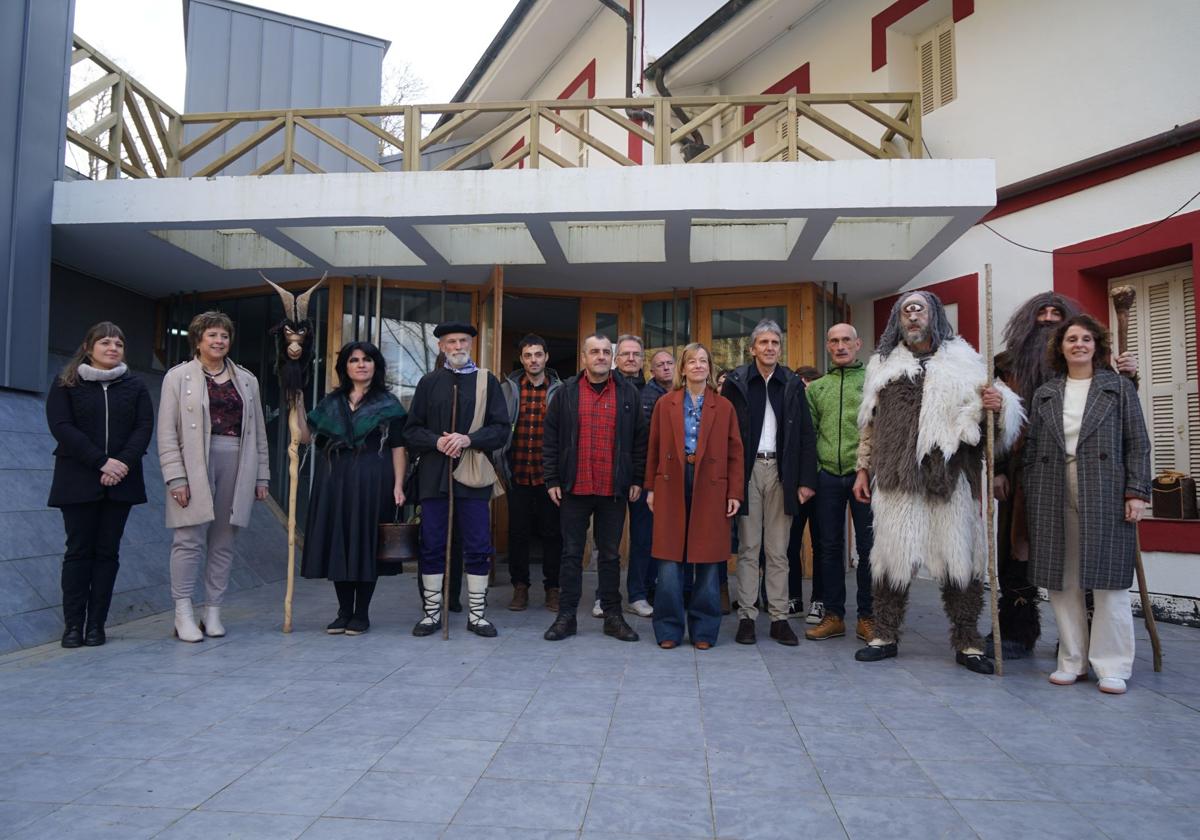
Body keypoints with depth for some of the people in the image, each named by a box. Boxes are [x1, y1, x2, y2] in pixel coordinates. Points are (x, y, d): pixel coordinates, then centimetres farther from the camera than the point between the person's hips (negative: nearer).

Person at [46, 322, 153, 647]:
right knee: (79, 550, 0)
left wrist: (123, 462, -16)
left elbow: (144, 426, 1)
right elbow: (61, 426, -7)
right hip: (78, 480, -2)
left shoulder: (135, 386, 10)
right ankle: (72, 624, 5)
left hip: (120, 481, 2)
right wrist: (101, 462, -17)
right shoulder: (65, 384, 4)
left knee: (107, 551, 3)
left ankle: (96, 624, 7)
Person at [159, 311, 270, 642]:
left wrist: (261, 476, 9)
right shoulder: (178, 376, 5)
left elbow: (258, 431, 14)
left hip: (235, 466, 3)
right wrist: (176, 478, -10)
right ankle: (183, 614, 3)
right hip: (195, 467, -3)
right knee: (190, 540, -4)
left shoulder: (246, 379, 14)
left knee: (223, 543, 6)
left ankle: (213, 611, 14)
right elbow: (167, 432, -1)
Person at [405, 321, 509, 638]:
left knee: (478, 548, 2)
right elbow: (411, 430, 8)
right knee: (432, 546, 6)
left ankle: (477, 614, 13)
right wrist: (436, 442, -11)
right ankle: (432, 612, 17)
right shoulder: (429, 382, 10)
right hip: (434, 475, 1)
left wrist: (468, 439, -14)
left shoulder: (487, 380, 6)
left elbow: (501, 429, 0)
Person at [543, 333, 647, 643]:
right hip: (574, 488, 0)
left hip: (614, 490, 0)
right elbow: (551, 440, 4)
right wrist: (552, 480, -1)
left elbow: (639, 440, 7)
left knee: (610, 554, 9)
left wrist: (637, 480, 2)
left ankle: (612, 616, 18)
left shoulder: (628, 393, 5)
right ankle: (566, 616, 15)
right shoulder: (566, 392, 4)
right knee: (571, 553, 6)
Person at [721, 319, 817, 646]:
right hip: (747, 469, -2)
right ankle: (746, 616, 8)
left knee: (778, 549, 6)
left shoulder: (793, 385, 10)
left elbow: (806, 435, 8)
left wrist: (806, 480, 1)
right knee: (748, 547, 2)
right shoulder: (736, 382, 3)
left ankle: (779, 618, 11)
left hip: (780, 470, 2)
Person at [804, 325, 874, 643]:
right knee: (829, 547, 9)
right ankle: (834, 616, 19)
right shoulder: (816, 387, 12)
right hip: (828, 476, 3)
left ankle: (866, 618, 14)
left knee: (869, 548, 2)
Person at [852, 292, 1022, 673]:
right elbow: (870, 423, 17)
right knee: (892, 555, 4)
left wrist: (996, 406, -13)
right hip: (896, 477, 1)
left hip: (950, 476, -1)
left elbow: (980, 412, 10)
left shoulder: (962, 361, 9)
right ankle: (885, 636, 17)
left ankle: (967, 643, 14)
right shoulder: (883, 364, 15)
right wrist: (863, 469, 14)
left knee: (958, 557, 2)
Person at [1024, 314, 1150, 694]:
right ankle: (1072, 661, 16)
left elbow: (1138, 444, 3)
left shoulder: (1119, 388, 7)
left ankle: (1112, 666, 9)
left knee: (1108, 581, 0)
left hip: (1105, 498, -2)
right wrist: (1032, 498, 6)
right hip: (1054, 499, 3)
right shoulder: (1044, 395, 13)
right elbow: (1031, 449, 11)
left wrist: (1137, 492, -6)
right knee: (1062, 582, 5)